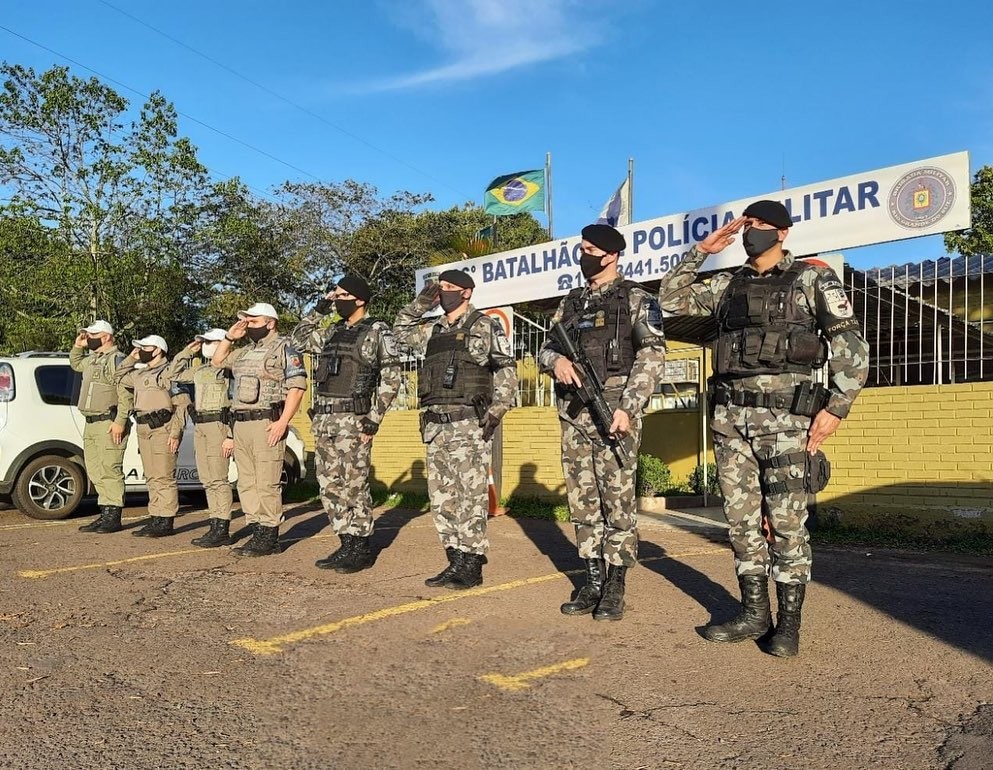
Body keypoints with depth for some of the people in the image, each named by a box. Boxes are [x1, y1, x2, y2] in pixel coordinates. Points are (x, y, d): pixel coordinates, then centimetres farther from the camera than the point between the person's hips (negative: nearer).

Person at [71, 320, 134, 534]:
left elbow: (126, 394, -19)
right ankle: (105, 514, 18)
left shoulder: (117, 359, -10)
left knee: (110, 470, -9)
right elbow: (75, 364, 42)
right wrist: (78, 345, 24)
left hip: (109, 424, -10)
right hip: (91, 424, 10)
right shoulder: (92, 359, 19)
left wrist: (120, 422, -24)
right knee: (95, 471, 12)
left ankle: (113, 517, -6)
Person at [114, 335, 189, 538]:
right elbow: (118, 379, 35)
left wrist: (175, 433, -19)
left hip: (162, 429, -9)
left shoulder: (169, 372, -8)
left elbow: (182, 404, -14)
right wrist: (130, 358, 21)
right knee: (151, 477, 12)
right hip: (143, 430, 9)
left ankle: (165, 522, -6)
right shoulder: (140, 373, 20)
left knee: (164, 477, -8)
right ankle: (155, 518, 19)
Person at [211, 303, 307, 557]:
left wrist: (283, 422, -21)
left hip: (267, 424, -8)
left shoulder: (284, 348, -3)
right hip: (241, 424, 9)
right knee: (246, 484, 9)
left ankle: (270, 538, -1)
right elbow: (217, 361, 35)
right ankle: (257, 533, 16)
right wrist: (229, 337, 19)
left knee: (266, 484, -8)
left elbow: (297, 387, -12)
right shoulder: (246, 352, 21)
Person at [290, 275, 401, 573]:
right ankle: (346, 545, 19)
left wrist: (374, 419, -14)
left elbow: (391, 378, -9)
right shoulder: (333, 333, 17)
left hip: (352, 419, -8)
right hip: (323, 418, 8)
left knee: (353, 486, -3)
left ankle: (361, 549, 8)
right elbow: (298, 340, 25)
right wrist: (320, 309, 16)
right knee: (330, 487, 9)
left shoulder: (377, 332, -4)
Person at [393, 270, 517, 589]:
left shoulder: (485, 327, 0)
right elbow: (400, 332, 30)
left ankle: (471, 565, 2)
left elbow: (506, 371, -3)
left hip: (469, 424, -7)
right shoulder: (432, 330, 18)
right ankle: (455, 562, 17)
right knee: (442, 496, 9)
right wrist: (421, 303, 16)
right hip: (435, 425, 7)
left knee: (470, 496, -5)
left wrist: (496, 411, -14)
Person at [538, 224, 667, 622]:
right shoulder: (570, 302, 18)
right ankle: (593, 581, 18)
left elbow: (652, 355, -8)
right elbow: (545, 349, 17)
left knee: (618, 499, -2)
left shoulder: (636, 298, 1)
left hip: (613, 409, -5)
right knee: (582, 499, 8)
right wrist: (556, 360, -8)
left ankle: (615, 586, 8)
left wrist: (628, 406, -17)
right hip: (572, 412, 6)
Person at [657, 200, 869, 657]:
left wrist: (837, 406, -10)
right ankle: (754, 613, 20)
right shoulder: (727, 285, 16)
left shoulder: (813, 279, 4)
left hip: (785, 413, -4)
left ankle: (789, 622, 11)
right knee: (741, 519, 8)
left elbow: (851, 343, -1)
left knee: (786, 521, -2)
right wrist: (701, 251, 13)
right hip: (729, 416, 5)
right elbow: (671, 299, 20)